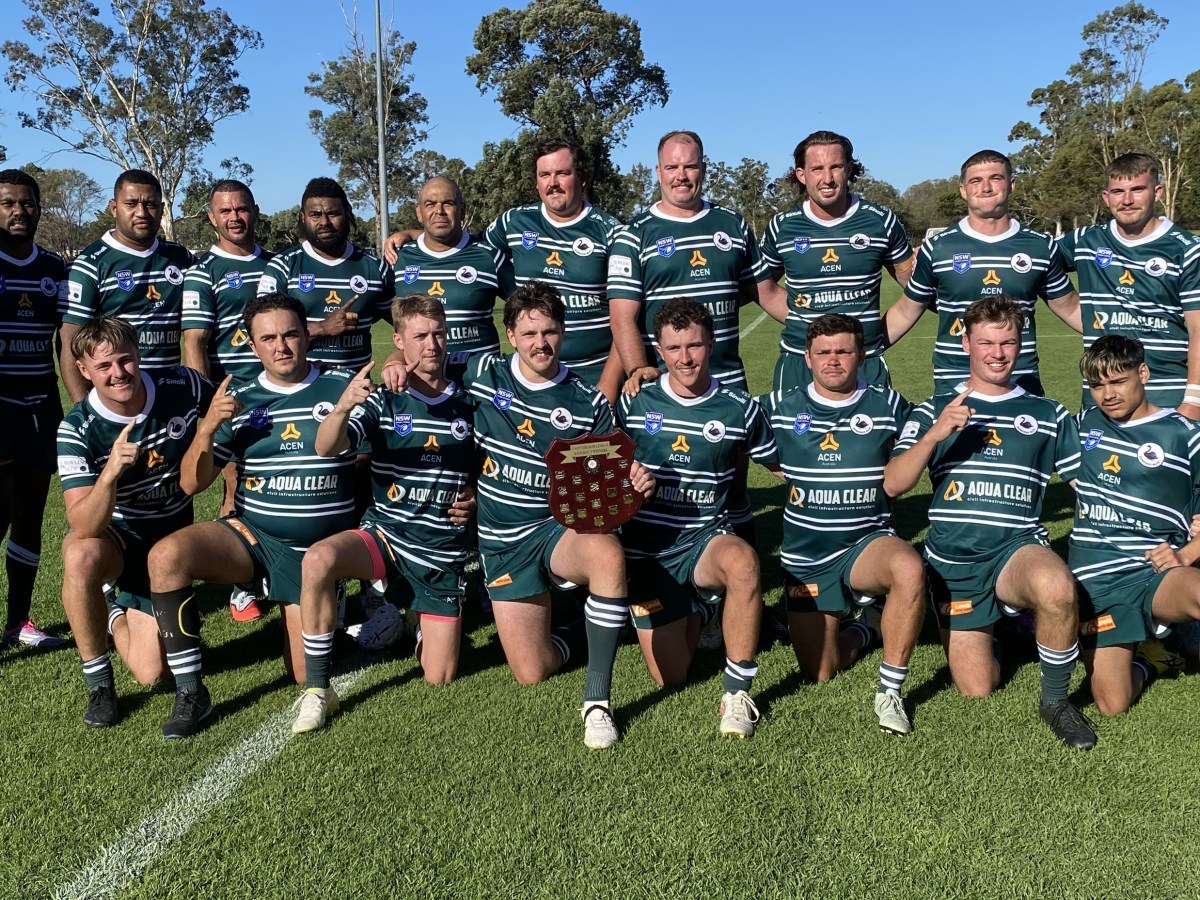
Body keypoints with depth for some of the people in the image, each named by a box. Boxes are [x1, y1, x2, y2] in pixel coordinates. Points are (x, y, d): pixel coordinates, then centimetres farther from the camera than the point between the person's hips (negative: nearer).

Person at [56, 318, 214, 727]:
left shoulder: (183, 387, -17)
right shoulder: (76, 429, -24)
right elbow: (84, 528, -33)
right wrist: (111, 470, -49)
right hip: (112, 536, -2)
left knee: (150, 672, -5)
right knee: (82, 556, -40)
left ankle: (117, 615, 32)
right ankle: (99, 684, -16)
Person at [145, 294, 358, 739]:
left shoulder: (343, 384, -2)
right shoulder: (239, 400, 4)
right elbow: (192, 483, 0)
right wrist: (208, 426, -16)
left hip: (317, 551, -2)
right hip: (249, 535, 2)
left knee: (306, 675, -2)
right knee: (166, 555, -28)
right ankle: (190, 693, -17)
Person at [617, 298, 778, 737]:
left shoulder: (740, 409, -1)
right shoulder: (635, 402, -1)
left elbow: (781, 465, 10)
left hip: (705, 540, -1)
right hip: (646, 549, 1)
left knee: (742, 560, -39)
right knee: (671, 678, -2)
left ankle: (737, 692, -20)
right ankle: (698, 611, 34)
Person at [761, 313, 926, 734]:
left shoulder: (888, 405, 0)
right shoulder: (780, 407, 1)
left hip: (868, 544, -1)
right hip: (805, 557, 2)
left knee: (909, 568, -38)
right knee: (818, 674, 2)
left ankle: (890, 692, -21)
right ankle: (867, 626, 35)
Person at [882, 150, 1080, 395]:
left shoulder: (1041, 247, 4)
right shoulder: (937, 247, 0)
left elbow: (1070, 309, 15)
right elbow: (905, 312, 8)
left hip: (1023, 388, 1)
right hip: (953, 386, -1)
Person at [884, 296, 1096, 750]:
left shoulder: (1049, 415, 14)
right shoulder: (935, 409, 9)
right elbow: (893, 485, -4)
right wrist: (935, 434, -19)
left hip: (1018, 547, 0)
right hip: (953, 560, 1)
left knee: (1056, 587, -36)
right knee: (977, 689, 1)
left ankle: (1055, 701, -12)